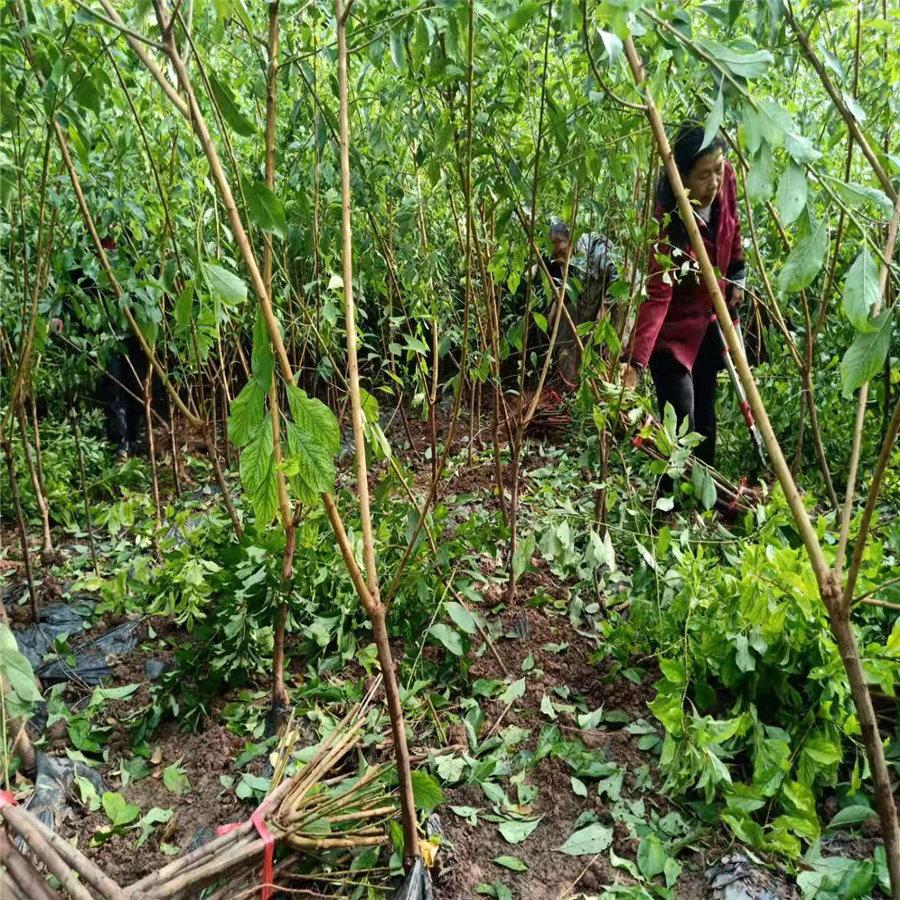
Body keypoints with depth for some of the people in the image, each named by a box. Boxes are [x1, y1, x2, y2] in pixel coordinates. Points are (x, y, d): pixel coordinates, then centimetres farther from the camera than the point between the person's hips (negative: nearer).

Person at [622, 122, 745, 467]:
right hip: (674, 330, -6)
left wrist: (737, 275, 17)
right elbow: (657, 295, -37)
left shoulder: (726, 181, -13)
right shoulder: (669, 221, -31)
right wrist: (636, 360, -46)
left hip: (710, 321, 7)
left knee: (705, 421, 16)